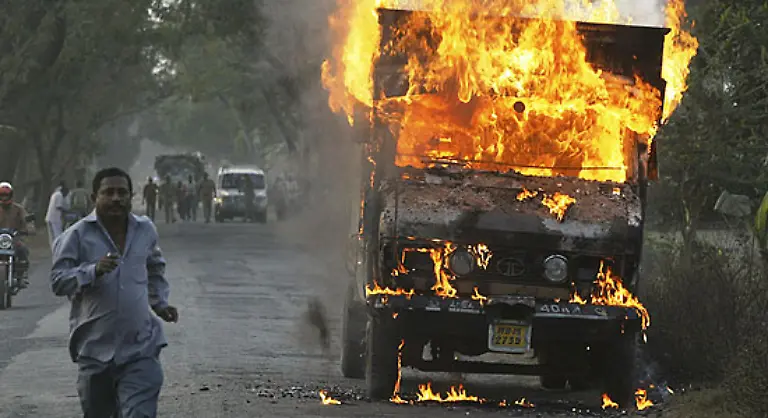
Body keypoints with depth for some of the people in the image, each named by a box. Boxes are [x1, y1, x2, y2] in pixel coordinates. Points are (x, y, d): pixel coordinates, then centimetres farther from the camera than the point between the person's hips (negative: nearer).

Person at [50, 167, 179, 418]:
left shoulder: (145, 230, 8)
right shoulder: (77, 236, -5)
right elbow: (57, 282, -10)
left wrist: (160, 303, 15)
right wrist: (93, 271, -25)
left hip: (140, 350, 1)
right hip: (95, 348, -1)